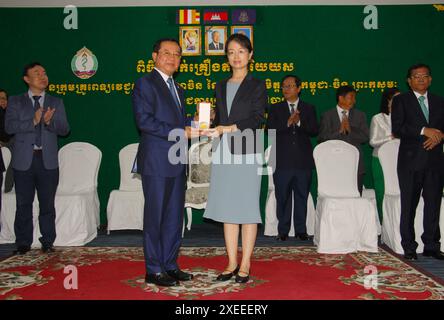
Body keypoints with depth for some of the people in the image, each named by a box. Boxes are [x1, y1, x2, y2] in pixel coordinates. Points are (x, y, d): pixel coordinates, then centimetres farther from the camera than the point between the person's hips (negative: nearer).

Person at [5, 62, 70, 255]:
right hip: (24, 160, 0)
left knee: (47, 204, 3)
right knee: (23, 204, 4)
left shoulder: (56, 103, 13)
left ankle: (47, 243, 13)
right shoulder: (15, 102, 10)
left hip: (48, 160, 1)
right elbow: (9, 126, -4)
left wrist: (50, 122, -16)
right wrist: (33, 121, -17)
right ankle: (23, 244, 15)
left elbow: (64, 129, 3)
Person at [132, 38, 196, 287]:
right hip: (156, 162, -8)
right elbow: (144, 120, -17)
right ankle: (154, 270, 11)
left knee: (175, 217, 12)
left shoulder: (177, 89, 20)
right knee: (155, 217, 0)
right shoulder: (145, 83, -5)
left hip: (177, 163, 8)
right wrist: (178, 132, -19)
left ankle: (170, 265, 23)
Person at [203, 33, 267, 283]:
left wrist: (228, 129, -18)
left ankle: (245, 265, 7)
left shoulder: (257, 85, 4)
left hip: (246, 152, -5)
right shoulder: (221, 87, 19)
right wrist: (209, 131, 0)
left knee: (247, 208, -2)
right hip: (223, 153, 5)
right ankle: (232, 263, 15)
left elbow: (257, 119, -7)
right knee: (227, 209, 6)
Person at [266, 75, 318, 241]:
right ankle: (283, 231, 13)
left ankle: (301, 230, 16)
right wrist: (288, 122, -16)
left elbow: (314, 130, 0)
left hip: (303, 160, 1)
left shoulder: (309, 108, 11)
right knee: (282, 197, 4)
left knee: (301, 196, 7)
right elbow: (270, 129, -4)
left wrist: (299, 122, -15)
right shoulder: (275, 109, 9)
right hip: (282, 160, 0)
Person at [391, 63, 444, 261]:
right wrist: (423, 131, -16)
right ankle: (409, 248, 9)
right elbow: (397, 129, -8)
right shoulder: (401, 100, 4)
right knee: (409, 205, 1)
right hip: (411, 161, -4)